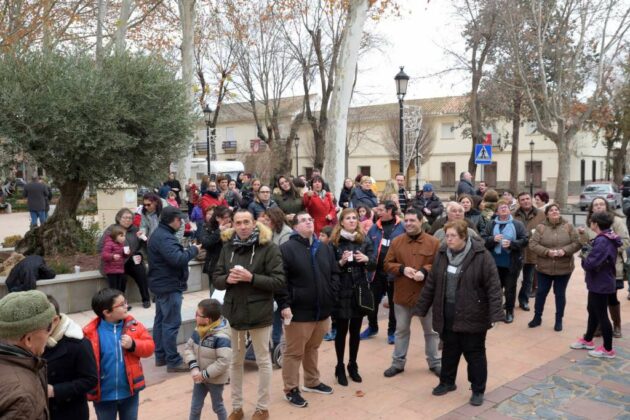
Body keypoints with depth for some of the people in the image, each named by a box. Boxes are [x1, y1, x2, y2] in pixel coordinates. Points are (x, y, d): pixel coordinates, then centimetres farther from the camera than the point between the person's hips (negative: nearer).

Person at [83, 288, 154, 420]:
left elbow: (149, 346, -4)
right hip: (104, 394, -2)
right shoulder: (90, 333, -15)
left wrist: (133, 345, -22)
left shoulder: (133, 325, -6)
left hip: (129, 391, 2)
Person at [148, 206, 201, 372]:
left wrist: (188, 250, 1)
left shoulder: (160, 234, 13)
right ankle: (173, 361, -2)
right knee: (171, 323, -7)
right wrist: (193, 250, -15)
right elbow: (178, 259, -29)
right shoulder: (164, 237, -22)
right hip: (169, 286, -11)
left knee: (161, 320, 16)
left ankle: (161, 356, 26)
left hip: (162, 284, 11)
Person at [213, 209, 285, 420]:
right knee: (235, 361, 15)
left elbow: (279, 281, -13)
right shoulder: (227, 247, 4)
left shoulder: (268, 247, -9)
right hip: (233, 311, 4)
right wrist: (227, 279, -15)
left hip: (259, 313, -4)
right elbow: (216, 279, 7)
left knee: (263, 361, 10)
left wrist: (251, 278, -23)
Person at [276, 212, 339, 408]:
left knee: (312, 348, 22)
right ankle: (291, 389, 19)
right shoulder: (286, 248, -10)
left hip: (322, 310, 6)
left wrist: (331, 295, 4)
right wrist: (284, 304, -18)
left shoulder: (325, 248, 9)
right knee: (294, 352, 5)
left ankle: (312, 382, 38)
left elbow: (334, 273, 14)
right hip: (298, 310, -6)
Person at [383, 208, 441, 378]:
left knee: (431, 331, 13)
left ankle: (434, 362, 30)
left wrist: (425, 271, -22)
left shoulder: (433, 242, -6)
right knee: (401, 330, 14)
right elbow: (387, 264, 1)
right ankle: (398, 363, 27)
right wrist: (402, 269, -17)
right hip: (402, 294, 1)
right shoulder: (396, 242, 0)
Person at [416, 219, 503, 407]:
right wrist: (422, 308, 10)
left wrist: (495, 314, -23)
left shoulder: (481, 256, -14)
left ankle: (478, 390, 24)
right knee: (449, 350, 18)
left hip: (472, 315, -4)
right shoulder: (442, 254, 2)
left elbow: (493, 286, -15)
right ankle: (447, 382, 36)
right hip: (447, 314, 4)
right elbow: (431, 283, 8)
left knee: (474, 353, 8)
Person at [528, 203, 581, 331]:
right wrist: (547, 252, -21)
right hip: (544, 268, 0)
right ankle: (537, 317, 26)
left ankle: (559, 320, 24)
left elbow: (577, 243, -4)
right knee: (541, 292, 11)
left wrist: (565, 250, -20)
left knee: (560, 294, 10)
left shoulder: (568, 227, -2)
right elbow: (532, 244, -9)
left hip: (563, 268, 0)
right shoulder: (541, 227, -4)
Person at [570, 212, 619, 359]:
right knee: (592, 311, 22)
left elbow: (590, 263, -30)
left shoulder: (602, 241, -26)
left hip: (600, 284, -10)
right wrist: (588, 252, -2)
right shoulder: (608, 238, 7)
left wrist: (584, 259, -10)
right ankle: (587, 340, 37)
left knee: (601, 315, 2)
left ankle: (608, 349, 15)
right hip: (601, 282, 10)